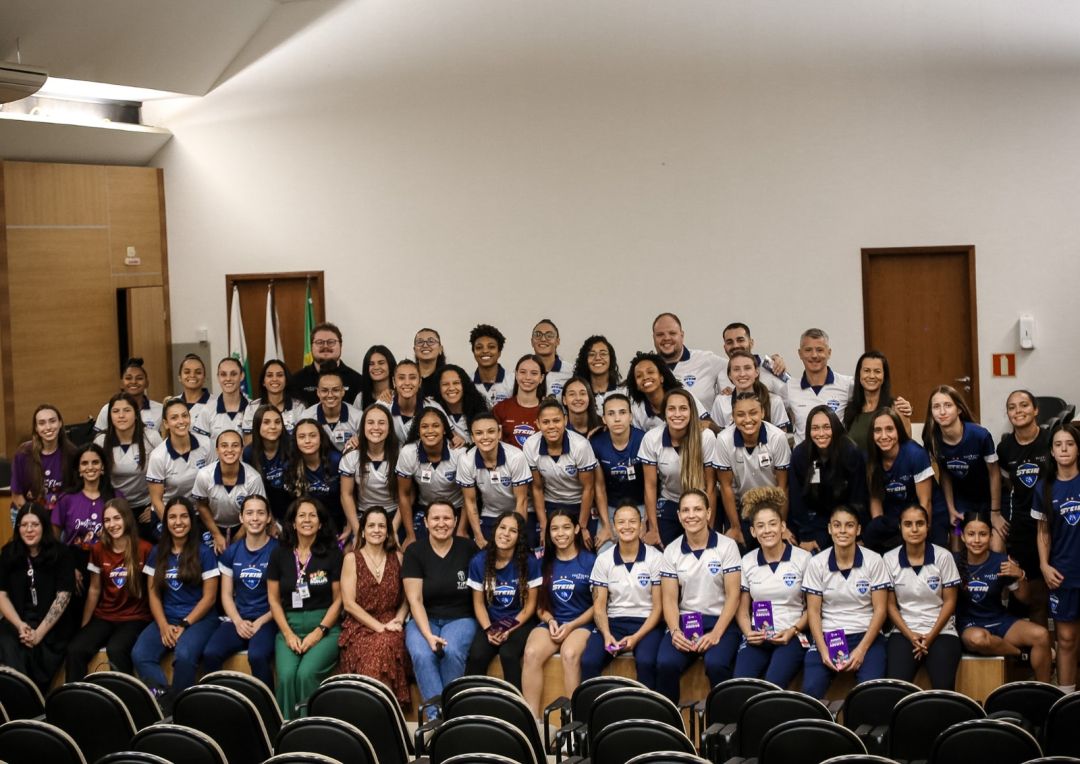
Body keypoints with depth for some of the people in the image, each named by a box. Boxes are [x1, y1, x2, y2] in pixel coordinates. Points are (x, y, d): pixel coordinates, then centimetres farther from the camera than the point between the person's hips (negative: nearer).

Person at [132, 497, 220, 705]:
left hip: (199, 619, -4)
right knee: (139, 655, -27)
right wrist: (164, 626, -9)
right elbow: (153, 594, 8)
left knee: (184, 655, -35)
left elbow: (209, 597, -3)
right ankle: (164, 700, -24)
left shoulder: (204, 553, -1)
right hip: (165, 619, 4)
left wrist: (184, 625, -12)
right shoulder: (157, 553, 10)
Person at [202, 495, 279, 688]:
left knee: (257, 656, -34)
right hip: (237, 618, 4)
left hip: (268, 620, -4)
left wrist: (261, 622, -12)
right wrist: (238, 622, -7)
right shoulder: (231, 552, 10)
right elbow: (226, 594, 11)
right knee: (210, 654, -24)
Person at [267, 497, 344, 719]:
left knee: (306, 674, -29)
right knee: (286, 676, -26)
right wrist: (288, 634, -4)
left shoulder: (332, 553, 3)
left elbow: (338, 599, 3)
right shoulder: (279, 554, 9)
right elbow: (273, 599, 9)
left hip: (325, 627, -2)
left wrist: (319, 632, -9)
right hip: (289, 627, 2)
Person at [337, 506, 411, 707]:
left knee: (386, 646, -33)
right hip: (360, 628, -2)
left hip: (390, 628, 2)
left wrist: (398, 620, -8)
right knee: (375, 651, -35)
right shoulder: (352, 559, 4)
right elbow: (349, 603, -4)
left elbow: (406, 598, 13)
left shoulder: (397, 558, 12)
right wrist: (380, 627, -11)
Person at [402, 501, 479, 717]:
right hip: (424, 620, 0)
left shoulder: (468, 549, 0)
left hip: (460, 618, 0)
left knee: (452, 652, -32)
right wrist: (428, 635, -21)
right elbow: (415, 600, -7)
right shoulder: (415, 552, -1)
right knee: (422, 655, -31)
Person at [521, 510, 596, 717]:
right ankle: (532, 719, -29)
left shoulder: (590, 561, 0)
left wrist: (571, 625, -11)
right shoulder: (545, 563, 11)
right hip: (551, 623, 3)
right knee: (532, 653, -29)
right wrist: (550, 621, -6)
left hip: (582, 623, -3)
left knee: (569, 654, -36)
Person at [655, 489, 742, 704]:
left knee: (716, 664, -32)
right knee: (665, 663, -27)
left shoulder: (727, 546, -2)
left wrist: (716, 634, -16)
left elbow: (732, 595, -5)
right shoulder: (672, 551, 5)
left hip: (720, 621, -2)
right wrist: (675, 631, -16)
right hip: (684, 621, 2)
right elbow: (670, 598, 3)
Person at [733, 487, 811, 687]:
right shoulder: (747, 562, 11)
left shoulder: (803, 558, 2)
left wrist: (793, 631, -9)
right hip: (756, 638, 2)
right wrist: (748, 633, -4)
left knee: (773, 684, -31)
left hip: (791, 638, -2)